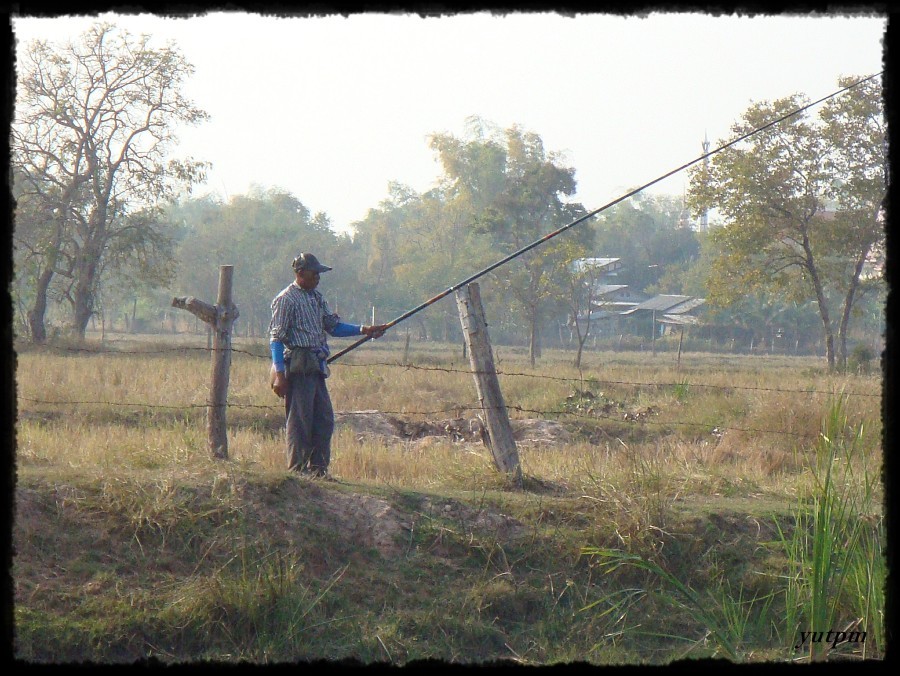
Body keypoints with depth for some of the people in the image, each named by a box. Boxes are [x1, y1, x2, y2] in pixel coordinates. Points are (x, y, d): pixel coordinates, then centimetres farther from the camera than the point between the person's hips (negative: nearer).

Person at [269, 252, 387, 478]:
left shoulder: (317, 297, 18)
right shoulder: (286, 299, -7)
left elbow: (333, 326, 20)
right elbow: (276, 338, -11)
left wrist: (364, 330, 7)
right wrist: (279, 374, -18)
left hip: (316, 367, 9)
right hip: (298, 366, -8)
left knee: (325, 419, 8)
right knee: (299, 420, -6)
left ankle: (318, 468, 15)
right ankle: (297, 470, 0)